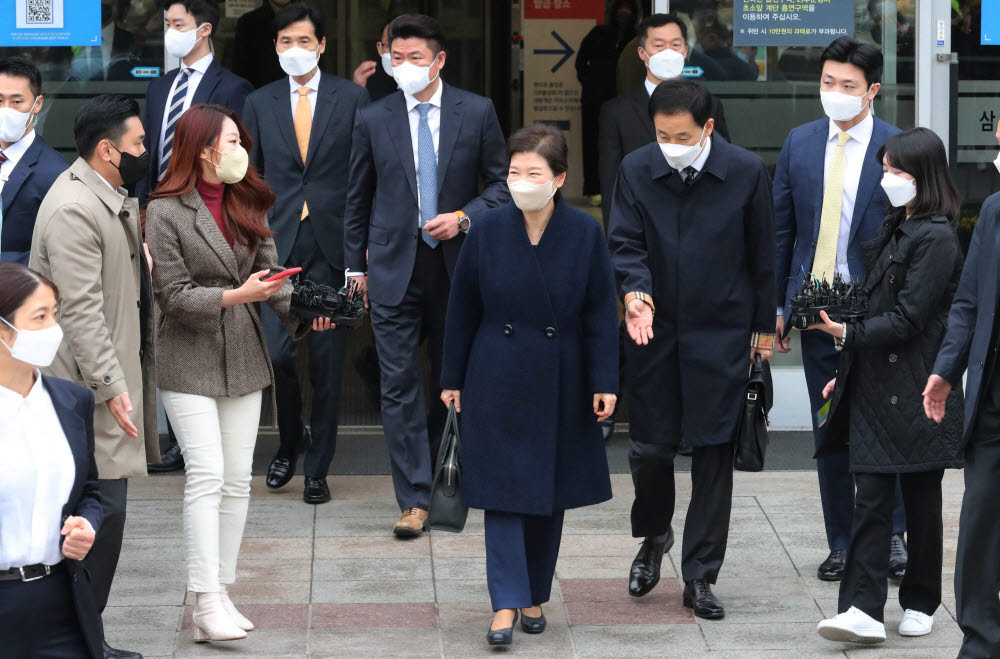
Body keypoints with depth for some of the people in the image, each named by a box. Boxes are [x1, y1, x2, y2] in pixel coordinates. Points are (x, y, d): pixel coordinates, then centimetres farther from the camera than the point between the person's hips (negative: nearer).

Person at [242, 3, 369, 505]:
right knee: (278, 353, -7)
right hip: (279, 244, 1)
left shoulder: (352, 99, 3)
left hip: (333, 243, -1)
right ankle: (289, 444, 19)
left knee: (327, 361, 1)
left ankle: (317, 469, 11)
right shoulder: (260, 104, 10)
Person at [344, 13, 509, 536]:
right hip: (394, 268, 0)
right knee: (399, 385, -6)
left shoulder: (476, 112, 1)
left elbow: (502, 183, 5)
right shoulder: (373, 120, 3)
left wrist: (464, 217, -11)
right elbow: (358, 199, 10)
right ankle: (414, 499, -6)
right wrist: (355, 266, 9)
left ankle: (440, 474, 29)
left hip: (456, 263, 1)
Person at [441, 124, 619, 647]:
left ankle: (535, 596, 23)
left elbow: (601, 313, -2)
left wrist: (604, 382, -7)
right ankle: (506, 605, -6)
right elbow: (462, 308, 2)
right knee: (502, 488, -5)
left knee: (550, 494, 9)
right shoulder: (488, 229, -6)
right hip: (498, 380, -1)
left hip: (560, 384, 1)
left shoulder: (585, 232, -7)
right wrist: (453, 378, 3)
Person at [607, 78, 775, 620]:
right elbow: (624, 242, -2)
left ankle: (700, 577, 10)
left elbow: (762, 254, 3)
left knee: (714, 453, 1)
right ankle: (654, 535, 33)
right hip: (654, 331, 1)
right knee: (648, 448, 2)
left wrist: (763, 326, 7)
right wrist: (634, 290, -22)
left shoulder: (746, 173, -5)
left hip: (721, 335, -1)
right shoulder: (636, 170, -2)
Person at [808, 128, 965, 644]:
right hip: (875, 386, 7)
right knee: (871, 497, -2)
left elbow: (908, 319, -17)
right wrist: (849, 370, 17)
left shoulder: (936, 239, -13)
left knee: (920, 500, 7)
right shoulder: (894, 229, 14)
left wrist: (848, 334, -17)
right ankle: (864, 610, -7)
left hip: (915, 392, -7)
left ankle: (919, 604, 19)